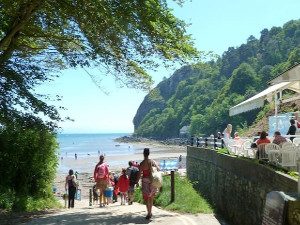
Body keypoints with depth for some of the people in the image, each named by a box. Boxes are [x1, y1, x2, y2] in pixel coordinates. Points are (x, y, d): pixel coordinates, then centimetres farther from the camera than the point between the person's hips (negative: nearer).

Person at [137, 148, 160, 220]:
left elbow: (139, 174, -11)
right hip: (152, 180, 4)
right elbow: (158, 169, 2)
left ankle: (149, 213, 0)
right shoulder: (152, 161, -2)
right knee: (151, 197, 18)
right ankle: (150, 212, 25)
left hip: (145, 180, -4)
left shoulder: (142, 163, -12)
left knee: (146, 198, 4)